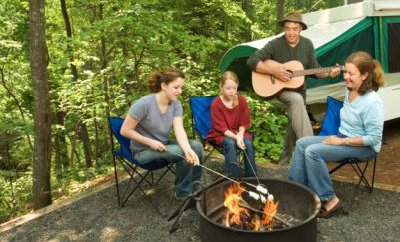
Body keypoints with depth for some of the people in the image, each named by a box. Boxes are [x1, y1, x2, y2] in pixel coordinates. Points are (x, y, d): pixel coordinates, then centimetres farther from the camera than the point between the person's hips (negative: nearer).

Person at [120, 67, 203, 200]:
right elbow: (125, 130, -18)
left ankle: (194, 189, 2)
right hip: (144, 150, -6)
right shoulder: (144, 104, -24)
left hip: (164, 145, 6)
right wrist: (150, 142, -25)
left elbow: (179, 130, -20)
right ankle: (182, 192, 0)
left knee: (196, 146, -14)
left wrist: (188, 149, -38)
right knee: (183, 154, -24)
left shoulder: (176, 104, -7)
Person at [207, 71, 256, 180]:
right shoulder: (216, 104, -17)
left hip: (238, 132, 3)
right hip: (220, 134, -3)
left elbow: (244, 123, 0)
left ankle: (251, 178, -16)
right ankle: (235, 179, -25)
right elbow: (222, 128, -18)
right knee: (230, 143, -33)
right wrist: (236, 138, -33)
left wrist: (240, 135, -19)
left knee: (248, 142, -26)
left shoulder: (241, 100, -6)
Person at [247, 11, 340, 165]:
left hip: (298, 89, 5)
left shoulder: (307, 44, 2)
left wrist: (329, 73, -14)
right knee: (297, 99, -35)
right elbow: (252, 61, -17)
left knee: (295, 125, 3)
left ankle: (285, 157, 22)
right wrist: (274, 71, -25)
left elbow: (314, 70, 6)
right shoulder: (275, 44, -11)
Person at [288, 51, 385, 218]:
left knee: (312, 151, -24)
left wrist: (342, 141, -21)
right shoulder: (349, 91, 1)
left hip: (364, 147, -8)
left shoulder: (372, 102, -24)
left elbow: (374, 138, -22)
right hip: (342, 137, 8)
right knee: (302, 143, -5)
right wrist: (339, 138, 6)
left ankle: (329, 200, -12)